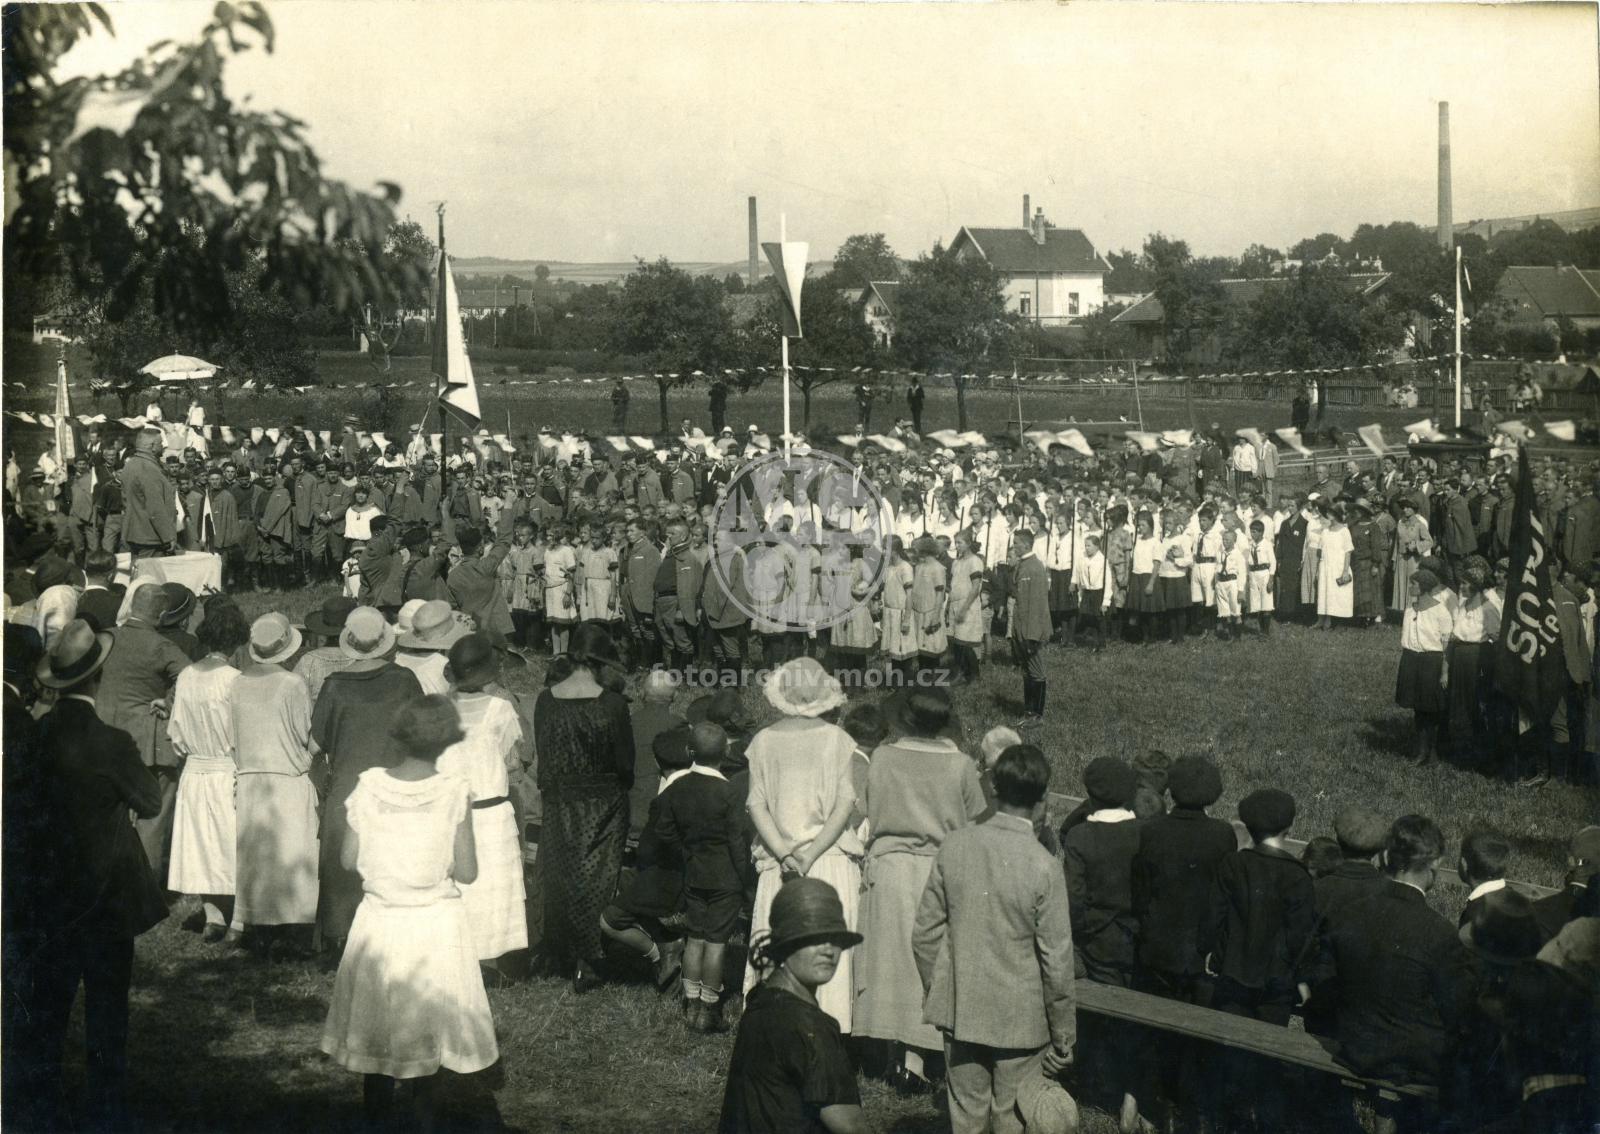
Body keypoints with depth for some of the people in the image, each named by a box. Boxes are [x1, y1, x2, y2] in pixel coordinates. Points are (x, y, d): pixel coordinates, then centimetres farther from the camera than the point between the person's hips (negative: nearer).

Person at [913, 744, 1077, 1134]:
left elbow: (924, 934, 0)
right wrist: (1064, 1037, -2)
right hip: (1021, 1020, -4)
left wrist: (936, 992, 15)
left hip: (960, 1013, 4)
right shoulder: (1043, 867, -18)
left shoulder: (954, 846, -7)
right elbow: (1057, 962, -13)